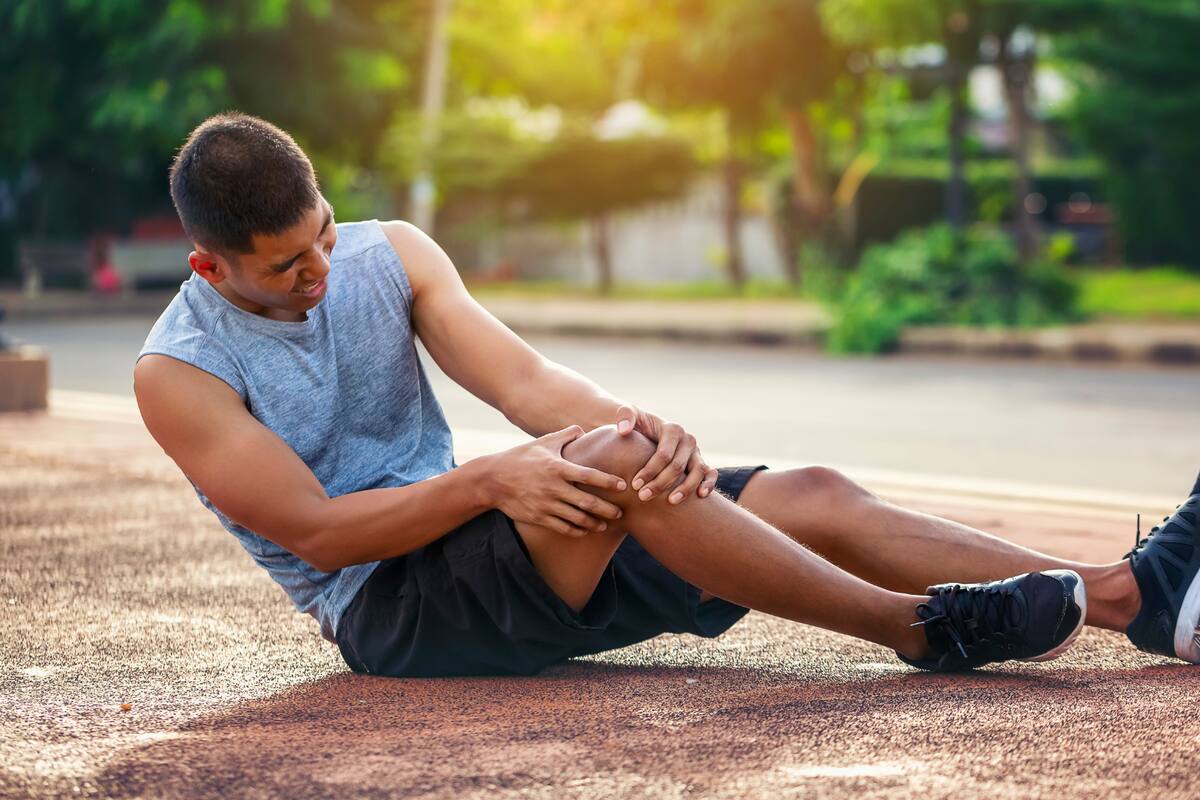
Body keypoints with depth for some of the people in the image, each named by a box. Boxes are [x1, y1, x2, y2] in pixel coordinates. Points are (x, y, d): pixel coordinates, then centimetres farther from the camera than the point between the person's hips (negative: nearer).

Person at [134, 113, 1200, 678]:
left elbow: (522, 378, -7)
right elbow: (315, 531, -16)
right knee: (609, 463, -34)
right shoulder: (180, 373, -10)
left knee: (815, 498, -10)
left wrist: (633, 423, -28)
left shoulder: (388, 255, 4)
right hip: (387, 609, -6)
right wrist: (488, 480, -29)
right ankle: (925, 630, -27)